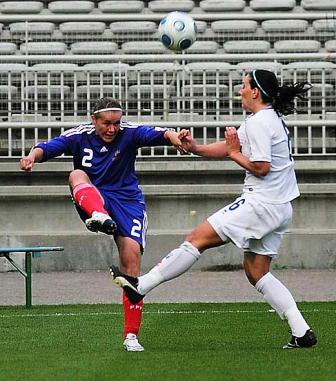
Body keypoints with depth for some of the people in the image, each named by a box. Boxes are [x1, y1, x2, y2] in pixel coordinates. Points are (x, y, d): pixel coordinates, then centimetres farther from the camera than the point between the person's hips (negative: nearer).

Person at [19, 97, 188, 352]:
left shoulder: (129, 133, -6)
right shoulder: (79, 136, -3)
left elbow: (156, 134, -25)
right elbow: (49, 147, -17)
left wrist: (172, 137, -48)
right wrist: (33, 156, -41)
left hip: (128, 201, 0)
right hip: (92, 201, 1)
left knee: (132, 256, -17)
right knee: (77, 175, -28)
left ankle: (131, 335, -9)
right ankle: (98, 216, -63)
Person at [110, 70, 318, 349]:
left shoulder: (259, 122, -13)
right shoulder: (271, 119, 19)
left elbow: (261, 167, -20)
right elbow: (229, 147, 19)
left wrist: (235, 153, -4)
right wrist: (195, 148, 5)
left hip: (261, 204, -10)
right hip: (280, 208, 10)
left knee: (199, 238, -7)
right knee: (257, 273, 11)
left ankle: (141, 285, -5)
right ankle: (302, 332, 5)